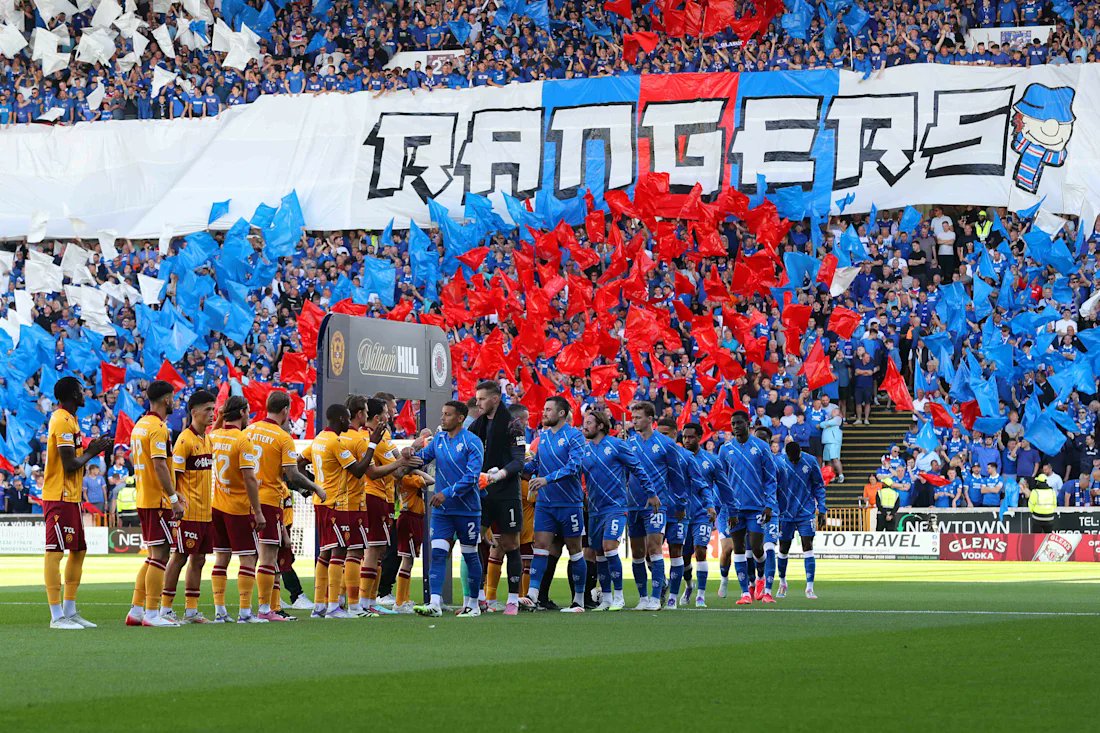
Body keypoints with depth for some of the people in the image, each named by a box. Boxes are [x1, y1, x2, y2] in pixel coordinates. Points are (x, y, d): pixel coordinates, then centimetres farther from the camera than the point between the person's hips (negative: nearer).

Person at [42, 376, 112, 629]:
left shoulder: (69, 419, 17)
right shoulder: (62, 421, -14)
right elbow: (70, 464, -19)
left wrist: (91, 449, 9)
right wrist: (91, 452, -6)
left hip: (71, 497, 11)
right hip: (59, 497, -11)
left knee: (78, 551, 13)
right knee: (55, 552, -9)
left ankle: (69, 611, 19)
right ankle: (57, 616, -10)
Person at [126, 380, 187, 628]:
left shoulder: (139, 425, 15)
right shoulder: (158, 428, -14)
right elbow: (159, 466, -21)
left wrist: (172, 493, 23)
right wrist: (174, 500, -20)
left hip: (143, 498, 9)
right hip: (158, 501, -9)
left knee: (152, 556, 14)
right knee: (160, 555, -5)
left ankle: (136, 610, 14)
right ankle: (152, 614, -5)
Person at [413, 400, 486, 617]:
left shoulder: (472, 442, -11)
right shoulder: (439, 439, 8)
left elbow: (472, 477, -18)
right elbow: (422, 457, 16)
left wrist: (447, 493, -23)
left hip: (467, 509, -5)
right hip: (442, 510, 5)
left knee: (470, 556, 7)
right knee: (438, 553, -7)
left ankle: (472, 605, 17)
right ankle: (435, 603, -13)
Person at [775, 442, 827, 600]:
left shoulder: (810, 462, -6)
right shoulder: (778, 463, -9)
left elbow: (819, 486, 5)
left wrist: (821, 510, 2)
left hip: (806, 514, -1)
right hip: (785, 514, 1)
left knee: (808, 548, -9)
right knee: (783, 550, 9)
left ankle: (809, 588, -10)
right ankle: (782, 583, 31)